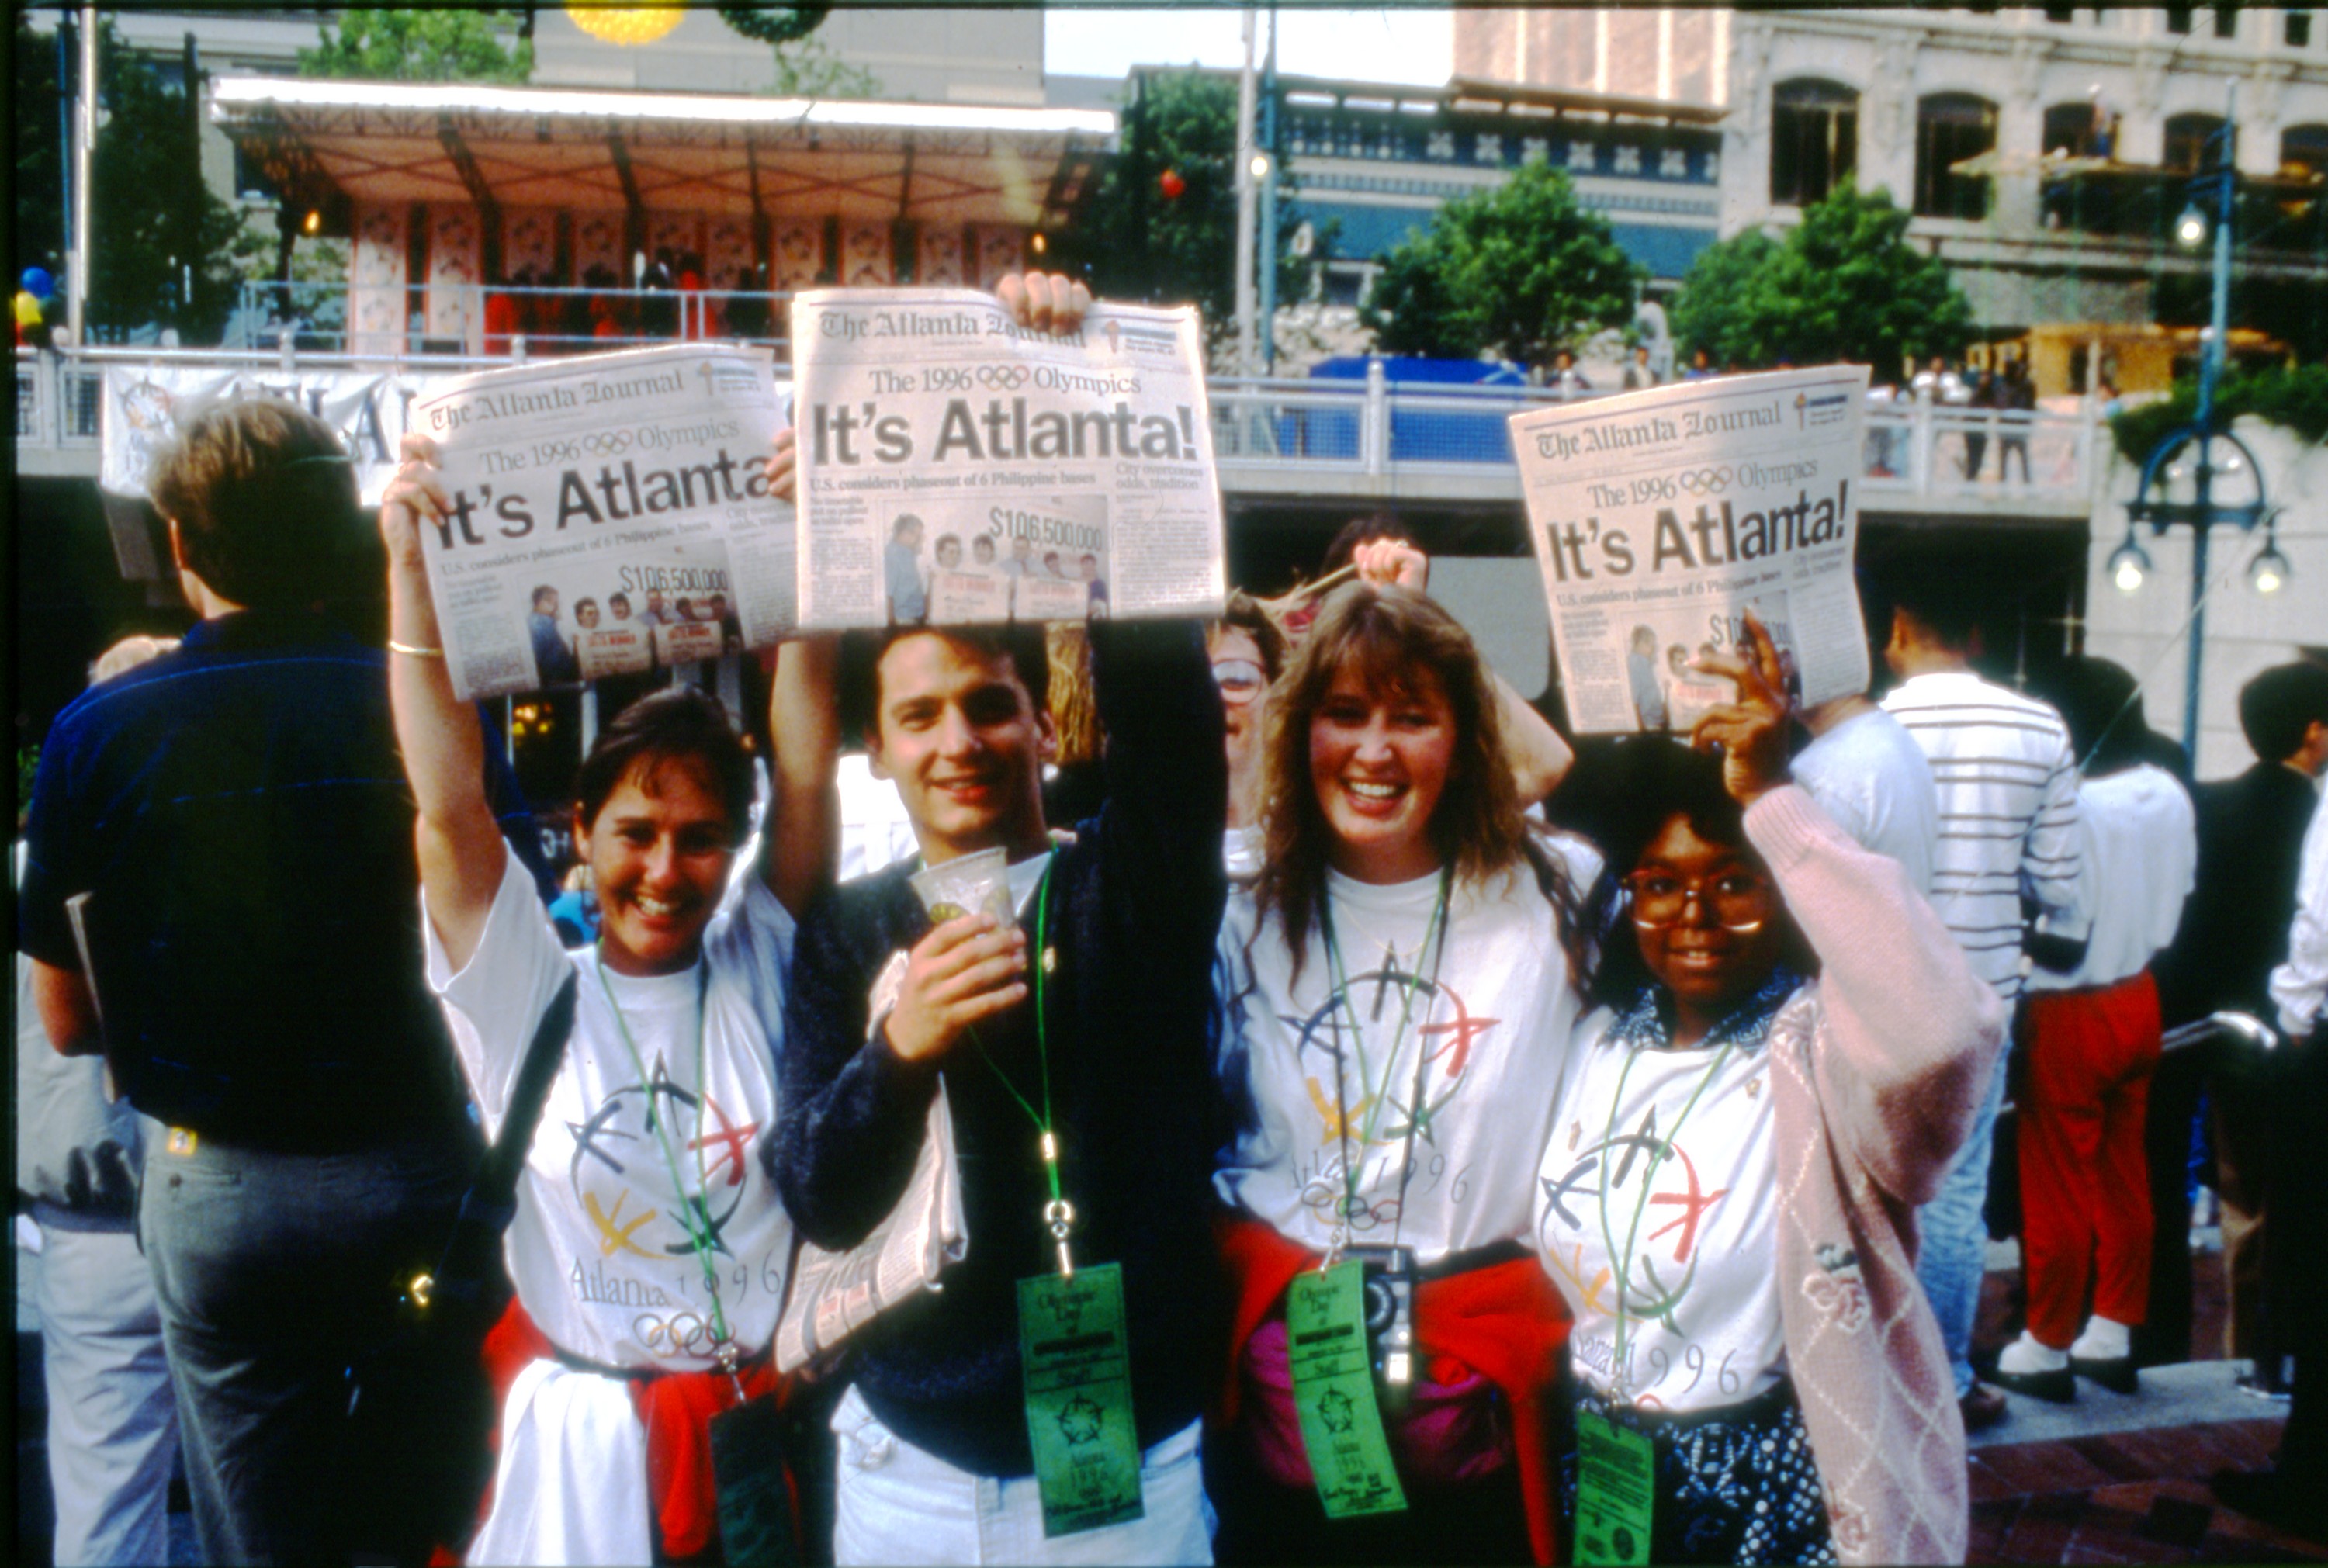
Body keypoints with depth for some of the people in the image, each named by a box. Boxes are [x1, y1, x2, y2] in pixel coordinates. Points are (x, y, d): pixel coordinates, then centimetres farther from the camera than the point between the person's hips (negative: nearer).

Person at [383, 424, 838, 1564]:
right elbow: (450, 811, -14)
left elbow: (806, 773, -10)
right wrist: (412, 569, -22)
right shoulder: (528, 993, -3)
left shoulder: (760, 964, 0)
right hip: (580, 1435, -1)